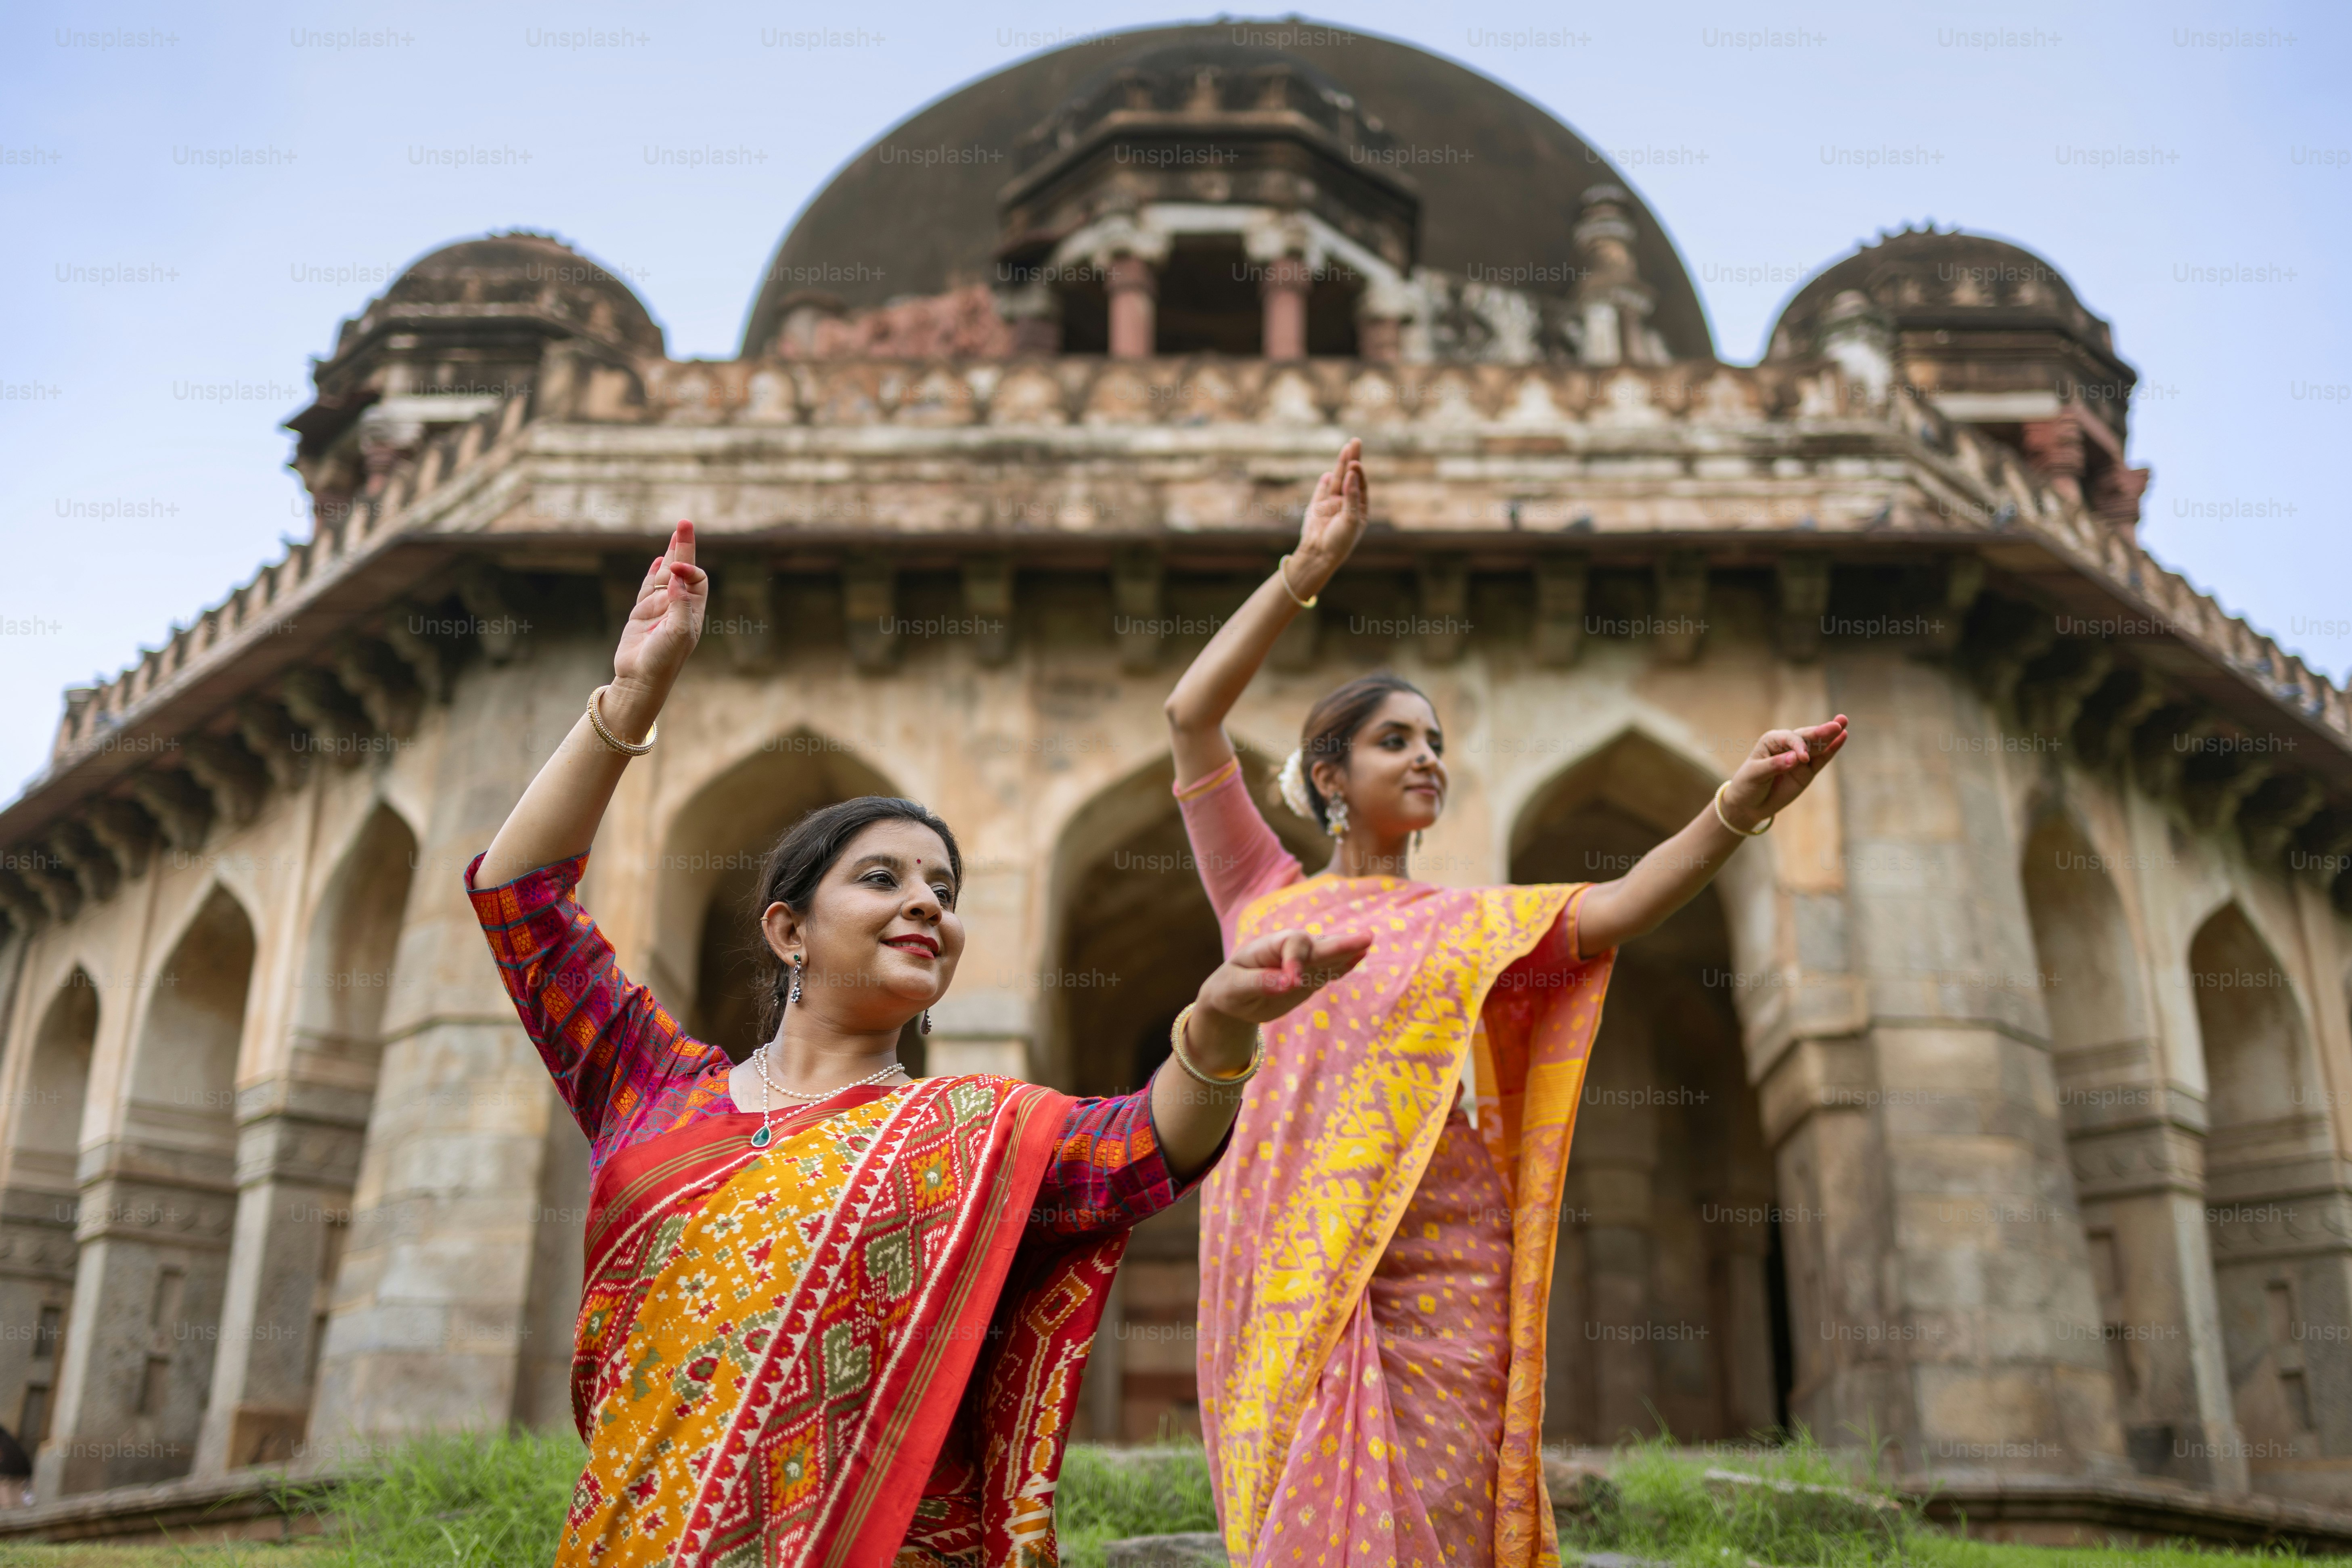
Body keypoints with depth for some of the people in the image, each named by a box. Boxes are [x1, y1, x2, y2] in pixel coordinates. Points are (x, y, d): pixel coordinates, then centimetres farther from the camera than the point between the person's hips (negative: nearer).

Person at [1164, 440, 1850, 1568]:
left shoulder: (1476, 926, 12)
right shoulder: (1266, 894, 12)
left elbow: (1622, 905, -6)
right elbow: (1193, 715, 5)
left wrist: (1740, 807, -24)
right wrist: (1307, 568, 4)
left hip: (1431, 1281, 0)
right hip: (1286, 1278, 0)